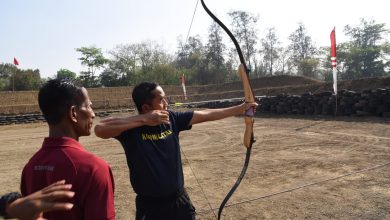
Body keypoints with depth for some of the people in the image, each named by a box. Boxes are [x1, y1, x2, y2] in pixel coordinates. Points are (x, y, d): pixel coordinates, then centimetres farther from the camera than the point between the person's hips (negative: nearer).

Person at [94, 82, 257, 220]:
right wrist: (143, 119, -34)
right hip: (150, 206, -4)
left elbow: (205, 115, 1)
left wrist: (239, 109, 5)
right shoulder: (132, 127, -17)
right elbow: (100, 129, -34)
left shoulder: (172, 118, -4)